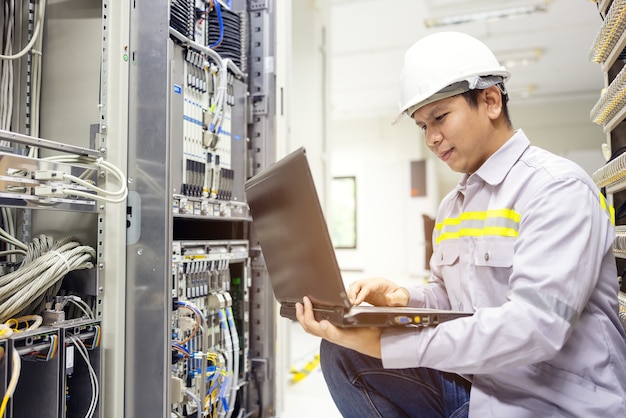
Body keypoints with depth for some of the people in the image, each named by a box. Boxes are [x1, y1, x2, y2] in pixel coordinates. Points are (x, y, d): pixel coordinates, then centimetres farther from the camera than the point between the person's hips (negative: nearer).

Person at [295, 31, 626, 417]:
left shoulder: (558, 188, -15)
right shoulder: (452, 206, 11)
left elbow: (535, 325, -26)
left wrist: (385, 343, -30)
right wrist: (404, 298, -8)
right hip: (471, 385, 7)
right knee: (342, 354, -8)